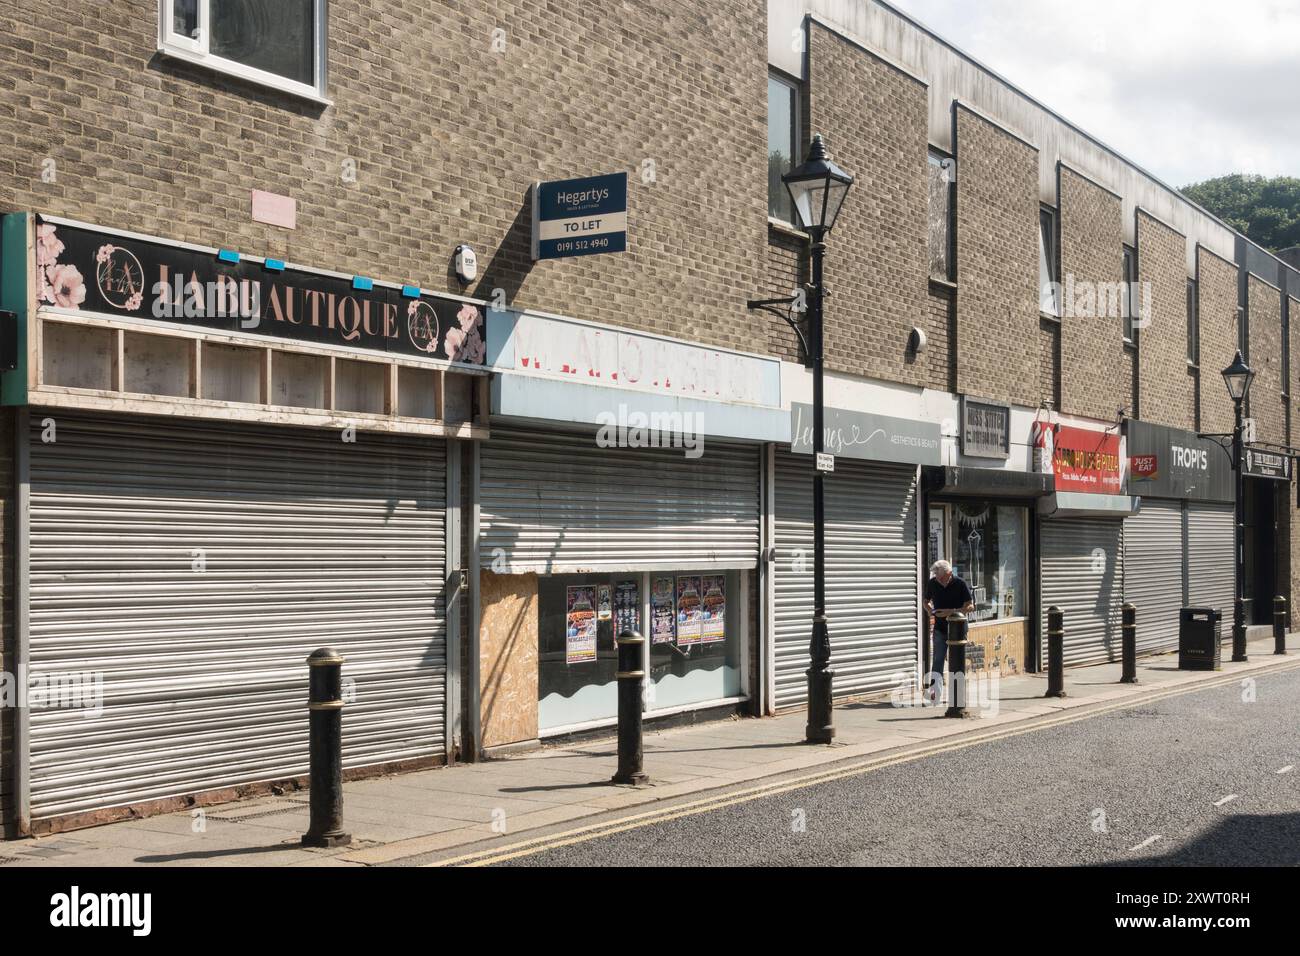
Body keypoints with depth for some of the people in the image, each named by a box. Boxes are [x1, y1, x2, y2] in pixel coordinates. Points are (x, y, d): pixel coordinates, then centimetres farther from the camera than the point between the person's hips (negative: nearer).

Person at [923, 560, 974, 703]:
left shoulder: (960, 584, -11)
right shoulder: (932, 584, 0)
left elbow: (970, 606, -11)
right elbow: (926, 601, 16)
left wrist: (951, 611, -23)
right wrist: (932, 611, -7)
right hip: (940, 628, 2)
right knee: (937, 661, -10)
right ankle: (935, 692, -17)